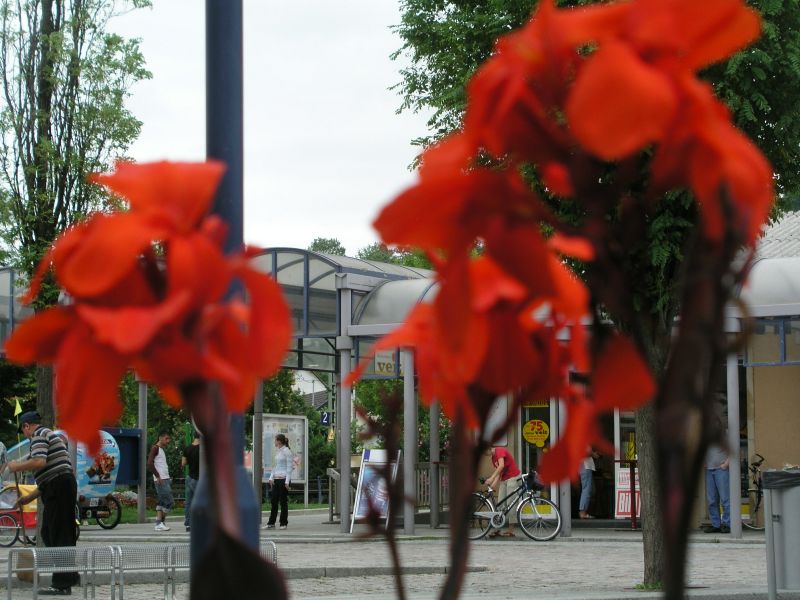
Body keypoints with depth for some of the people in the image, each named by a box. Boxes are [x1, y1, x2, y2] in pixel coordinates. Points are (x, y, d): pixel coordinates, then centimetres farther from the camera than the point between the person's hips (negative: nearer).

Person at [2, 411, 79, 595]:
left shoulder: (39, 435, -4)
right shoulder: (51, 435, 28)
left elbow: (39, 462, -23)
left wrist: (17, 467, -7)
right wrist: (30, 497, 30)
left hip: (57, 489, -10)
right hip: (65, 483, 10)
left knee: (58, 536, -8)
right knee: (49, 533, 16)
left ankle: (62, 584, -7)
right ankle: (69, 576, 19)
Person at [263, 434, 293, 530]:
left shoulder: (287, 451, -9)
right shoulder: (277, 451, 15)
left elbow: (289, 467, -11)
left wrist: (287, 481, -16)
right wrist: (271, 478, 10)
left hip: (283, 479, -8)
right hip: (276, 479, 8)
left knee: (283, 501, -2)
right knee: (274, 500, 4)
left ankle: (283, 523, 5)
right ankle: (271, 523, 5)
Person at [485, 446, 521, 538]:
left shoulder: (500, 451, -13)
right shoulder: (493, 457, 15)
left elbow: (501, 465, -27)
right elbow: (499, 473, 14)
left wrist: (491, 478, -31)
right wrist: (493, 484, -1)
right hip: (504, 480, 9)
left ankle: (510, 531, -5)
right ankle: (497, 529, 7)